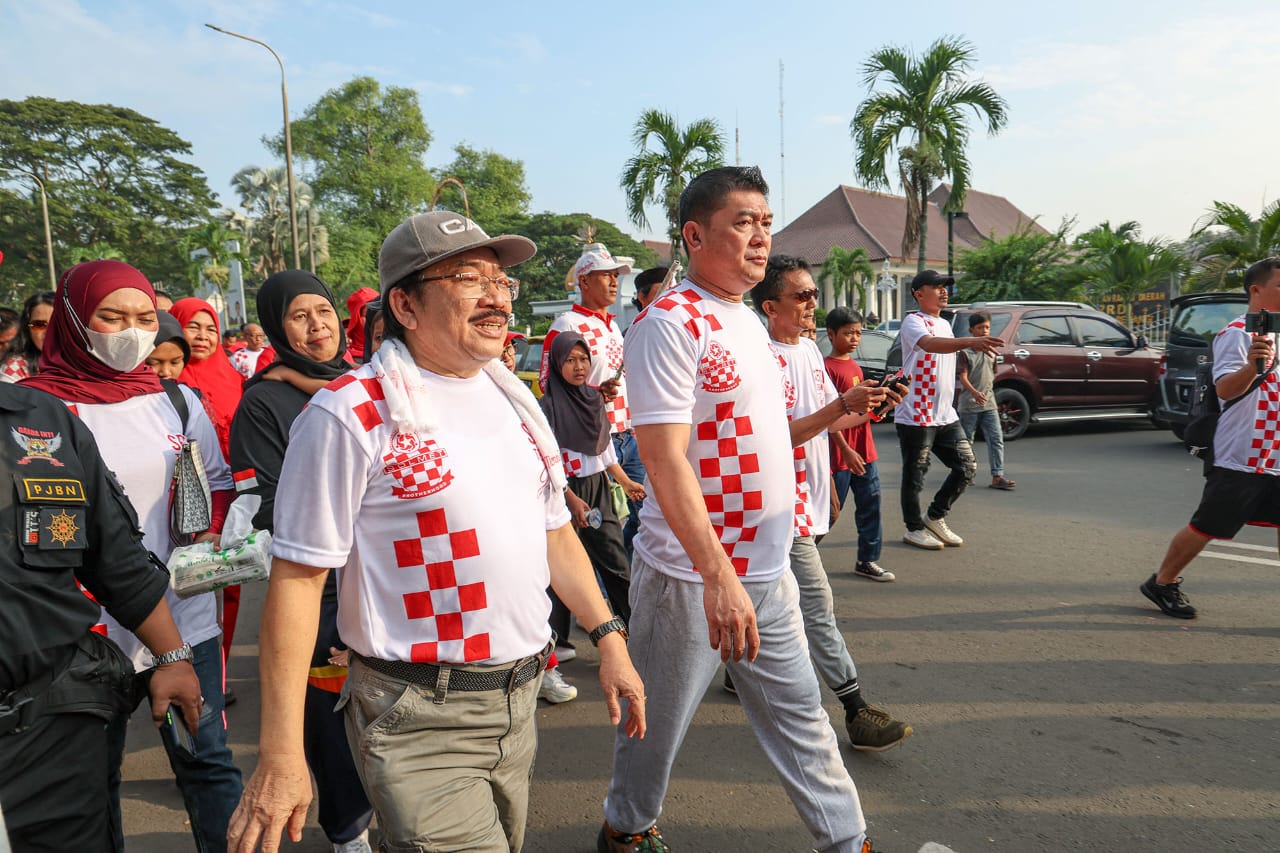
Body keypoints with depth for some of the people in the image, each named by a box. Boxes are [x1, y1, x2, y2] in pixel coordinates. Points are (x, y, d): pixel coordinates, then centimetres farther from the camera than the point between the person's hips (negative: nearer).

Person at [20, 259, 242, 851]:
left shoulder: (178, 399, 4)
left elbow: (219, 484, 14)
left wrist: (212, 537, -4)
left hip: (185, 619, 2)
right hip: (88, 634, -2)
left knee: (206, 760, 12)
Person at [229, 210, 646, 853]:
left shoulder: (514, 400, 8)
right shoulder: (352, 414, -13)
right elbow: (297, 577, -12)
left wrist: (608, 638, 12)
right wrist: (280, 756, -13)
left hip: (519, 701, 7)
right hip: (419, 721, -6)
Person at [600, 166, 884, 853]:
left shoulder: (747, 320, 12)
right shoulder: (670, 322, -16)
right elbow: (664, 460, -23)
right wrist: (718, 576, -27)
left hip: (765, 570, 8)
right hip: (692, 575, -7)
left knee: (798, 712, 17)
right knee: (660, 720, 13)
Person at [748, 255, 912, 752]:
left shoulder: (809, 350, 12)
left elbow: (830, 423, 15)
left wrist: (871, 407, -2)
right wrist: (842, 405, -27)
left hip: (809, 501, 9)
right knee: (817, 606, -6)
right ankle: (857, 714, -2)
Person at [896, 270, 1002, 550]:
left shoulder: (945, 324, 17)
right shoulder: (913, 322, -11)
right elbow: (930, 344, -33)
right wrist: (971, 342, -48)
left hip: (945, 415, 8)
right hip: (916, 415, -8)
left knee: (967, 466, 8)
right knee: (915, 474, 3)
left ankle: (935, 517, 23)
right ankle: (914, 529, 19)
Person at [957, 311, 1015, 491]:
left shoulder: (991, 352, 11)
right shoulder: (965, 352, -6)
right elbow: (963, 377, -15)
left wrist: (989, 393, 14)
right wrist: (975, 393, -30)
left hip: (989, 404, 5)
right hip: (969, 404, -5)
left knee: (996, 439, -5)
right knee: (966, 441, 6)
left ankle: (997, 476, -7)